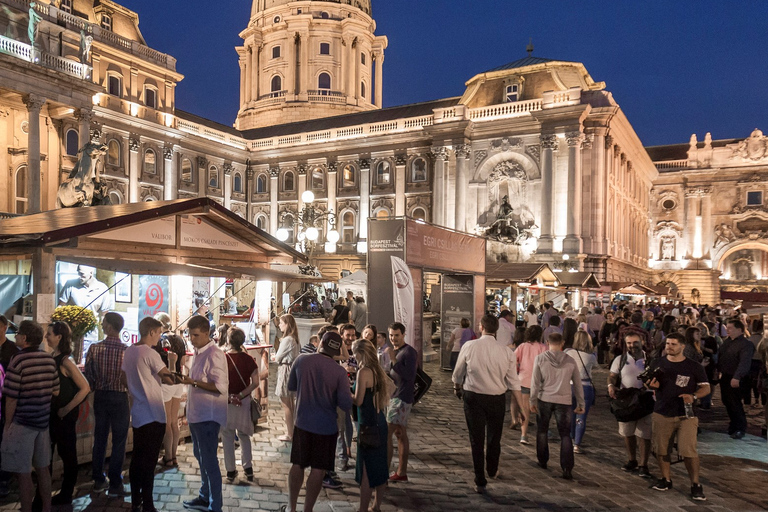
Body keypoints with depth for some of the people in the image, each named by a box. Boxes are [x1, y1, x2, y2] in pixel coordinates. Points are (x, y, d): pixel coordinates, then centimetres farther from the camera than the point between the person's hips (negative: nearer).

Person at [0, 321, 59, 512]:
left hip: (22, 423, -6)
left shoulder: (19, 360, -16)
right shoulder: (49, 359, 3)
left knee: (23, 474, 4)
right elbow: (55, 391, 9)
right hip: (43, 422, 6)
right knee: (42, 469, 16)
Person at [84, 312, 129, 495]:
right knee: (118, 441, 6)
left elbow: (88, 375, -4)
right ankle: (115, 484, 11)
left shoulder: (94, 348, -8)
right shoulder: (127, 351, -15)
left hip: (100, 397, 3)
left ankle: (98, 481, 25)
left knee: (99, 439, 15)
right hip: (120, 398, -3)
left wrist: (95, 388, 14)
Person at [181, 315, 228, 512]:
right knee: (200, 457, 20)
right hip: (196, 414, 10)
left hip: (208, 416, -10)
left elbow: (221, 386, -24)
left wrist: (193, 382, -26)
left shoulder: (214, 355, -18)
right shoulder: (198, 353, 11)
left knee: (209, 461, -3)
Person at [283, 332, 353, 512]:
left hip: (302, 423, 3)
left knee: (297, 465, 18)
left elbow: (291, 387, 5)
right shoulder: (339, 372, -16)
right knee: (318, 470, 9)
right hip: (326, 427, -3)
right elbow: (346, 405, -14)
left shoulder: (301, 360, -9)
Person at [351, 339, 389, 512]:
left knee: (366, 471, 0)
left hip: (368, 425, -8)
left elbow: (358, 401, -17)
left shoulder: (363, 372, -16)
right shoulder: (380, 372, 7)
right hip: (381, 423, 8)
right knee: (380, 467, 15)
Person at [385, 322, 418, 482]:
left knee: (386, 434, -12)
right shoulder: (393, 351, 16)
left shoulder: (409, 352, -11)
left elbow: (410, 375, -21)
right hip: (393, 396, 9)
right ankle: (401, 472, 18)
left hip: (402, 398, -9)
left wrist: (394, 360, -26)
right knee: (400, 435, 12)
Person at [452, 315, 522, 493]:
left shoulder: (469, 346, -10)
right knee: (494, 436, 22)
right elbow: (514, 383, -5)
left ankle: (480, 482, 13)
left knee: (476, 438, 9)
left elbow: (458, 372, 3)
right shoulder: (506, 352, -7)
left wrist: (457, 387, 24)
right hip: (497, 398, 2)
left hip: (473, 396, -2)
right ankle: (492, 471, 43)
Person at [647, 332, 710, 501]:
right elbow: (651, 383, 15)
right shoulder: (658, 363, 6)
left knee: (688, 450, -11)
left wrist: (693, 396, -19)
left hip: (685, 415, -3)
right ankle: (666, 480, 25)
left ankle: (695, 484, 6)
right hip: (662, 414, 3)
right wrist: (652, 385, -9)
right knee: (661, 449, 8)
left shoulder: (694, 367, -1)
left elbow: (706, 387, 1)